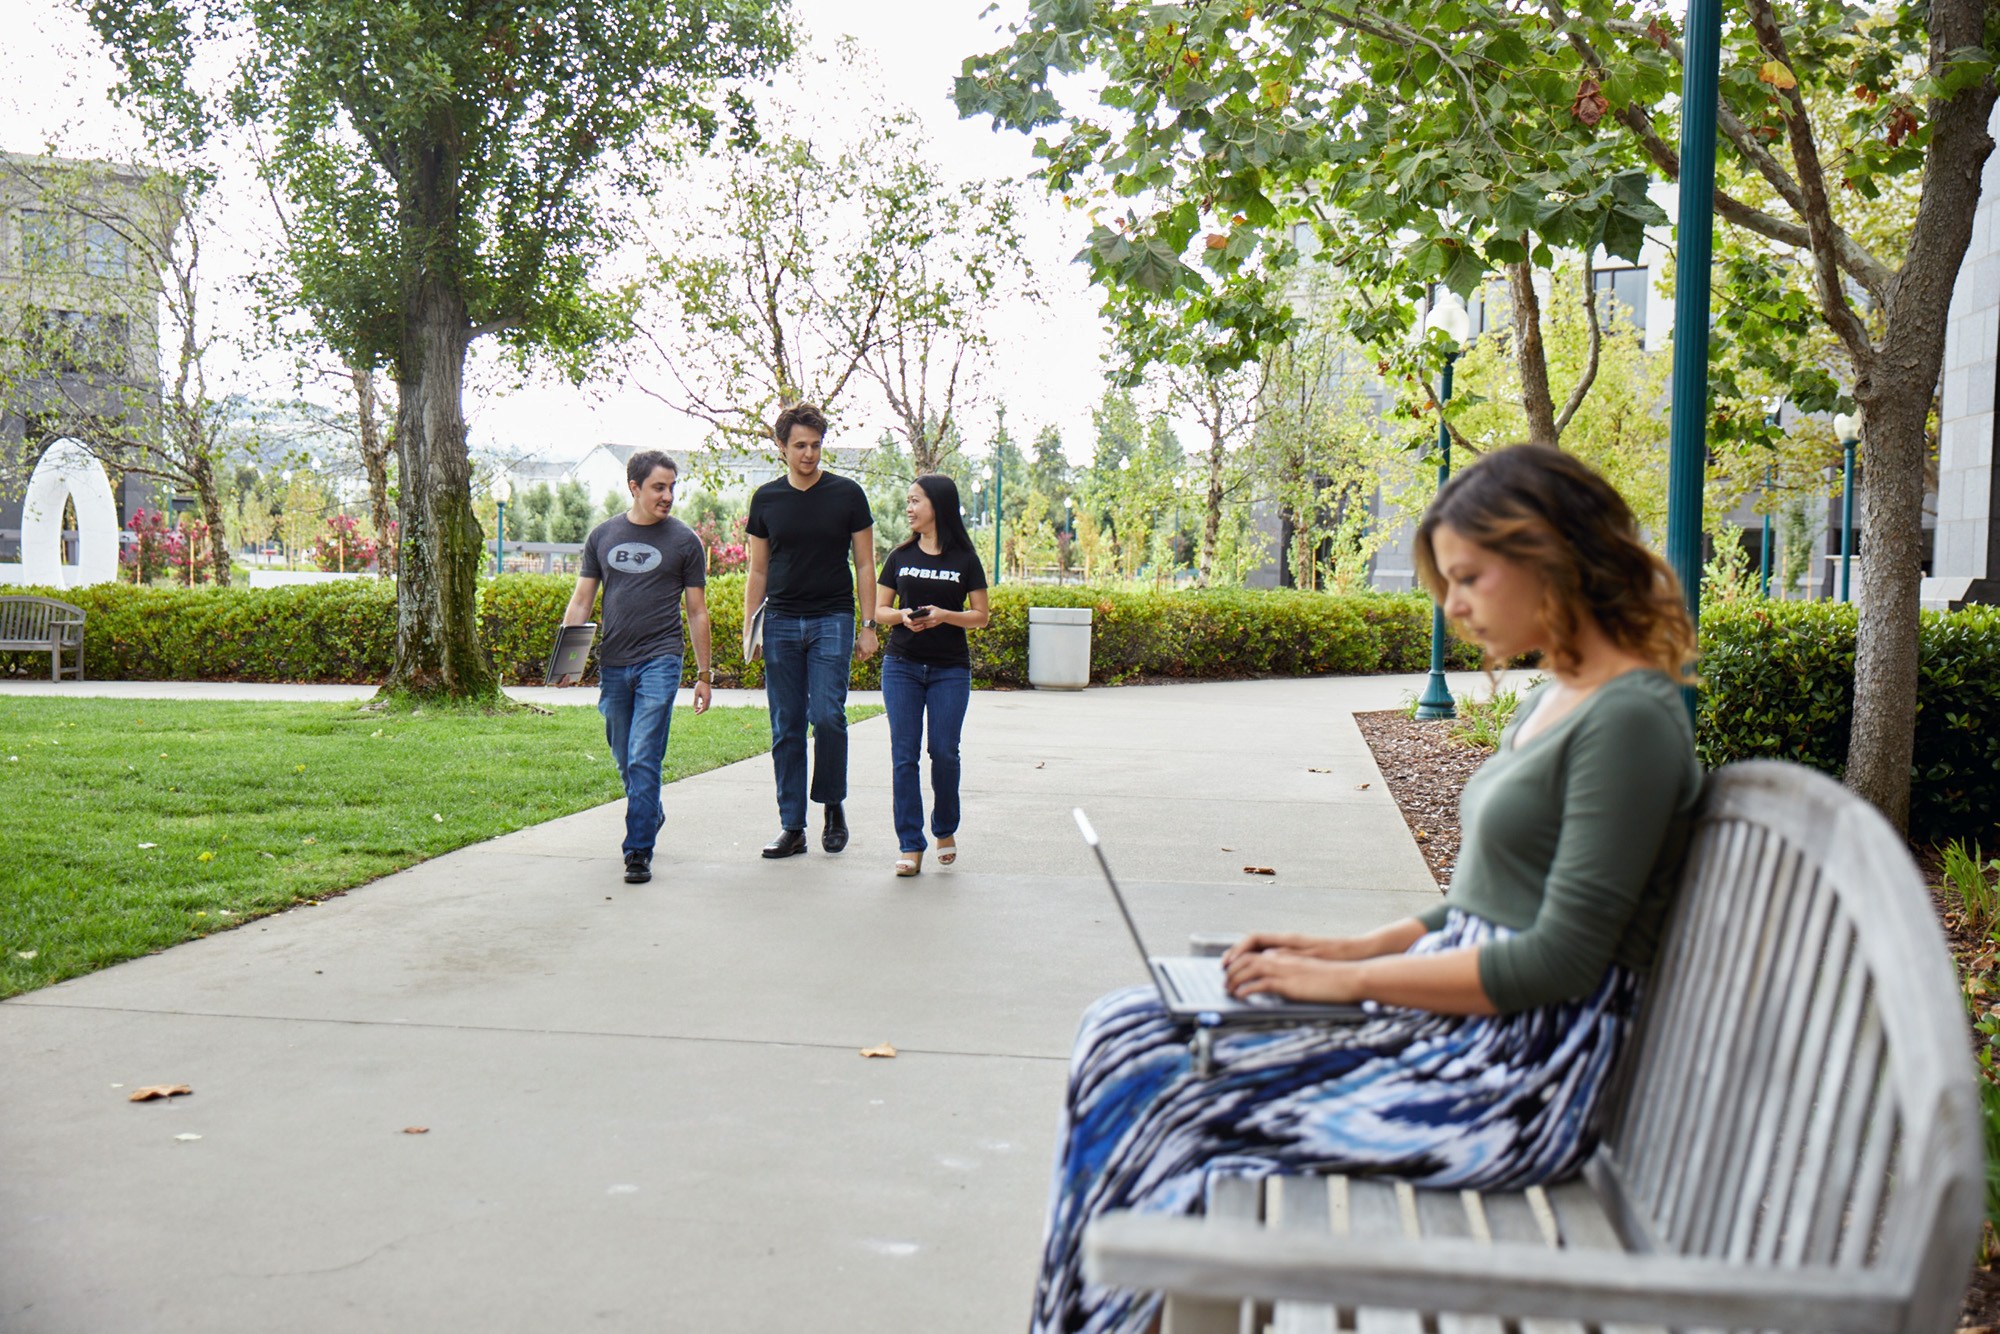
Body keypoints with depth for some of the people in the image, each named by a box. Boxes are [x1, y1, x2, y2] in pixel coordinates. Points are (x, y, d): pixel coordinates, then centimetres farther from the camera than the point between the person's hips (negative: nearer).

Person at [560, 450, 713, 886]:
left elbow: (697, 612, 6)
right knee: (624, 759, 14)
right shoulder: (603, 535, 9)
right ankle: (652, 813, 40)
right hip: (613, 664, 4)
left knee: (644, 758, -11)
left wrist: (704, 675, 4)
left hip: (660, 660, -3)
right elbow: (582, 599, 12)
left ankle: (638, 851, -5)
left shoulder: (683, 540, 2)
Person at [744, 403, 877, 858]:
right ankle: (791, 827, 8)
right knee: (786, 727, 3)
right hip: (781, 623, 2)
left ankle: (833, 806, 8)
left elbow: (865, 564, 4)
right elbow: (758, 570, 13)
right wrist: (749, 628, 5)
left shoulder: (847, 495, 2)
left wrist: (868, 625, -2)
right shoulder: (766, 499, 8)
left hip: (832, 620, -2)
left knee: (826, 715, -14)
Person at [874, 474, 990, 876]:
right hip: (902, 665, 2)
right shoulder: (900, 557, 7)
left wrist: (944, 615, -16)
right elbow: (879, 610, 9)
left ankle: (946, 830, 23)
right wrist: (903, 615, -12)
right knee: (904, 754, -3)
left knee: (944, 752, -1)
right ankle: (910, 845, 2)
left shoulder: (965, 560, 1)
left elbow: (980, 616, 1)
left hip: (950, 669, -2)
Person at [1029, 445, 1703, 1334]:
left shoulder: (1629, 718, -15)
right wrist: (1347, 947, 6)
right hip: (1455, 1020, 9)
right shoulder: (1555, 700, 15)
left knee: (1157, 1118, -15)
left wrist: (1349, 979, -14)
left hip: (1517, 1081, -9)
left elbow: (1561, 960, -19)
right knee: (1124, 1032, -1)